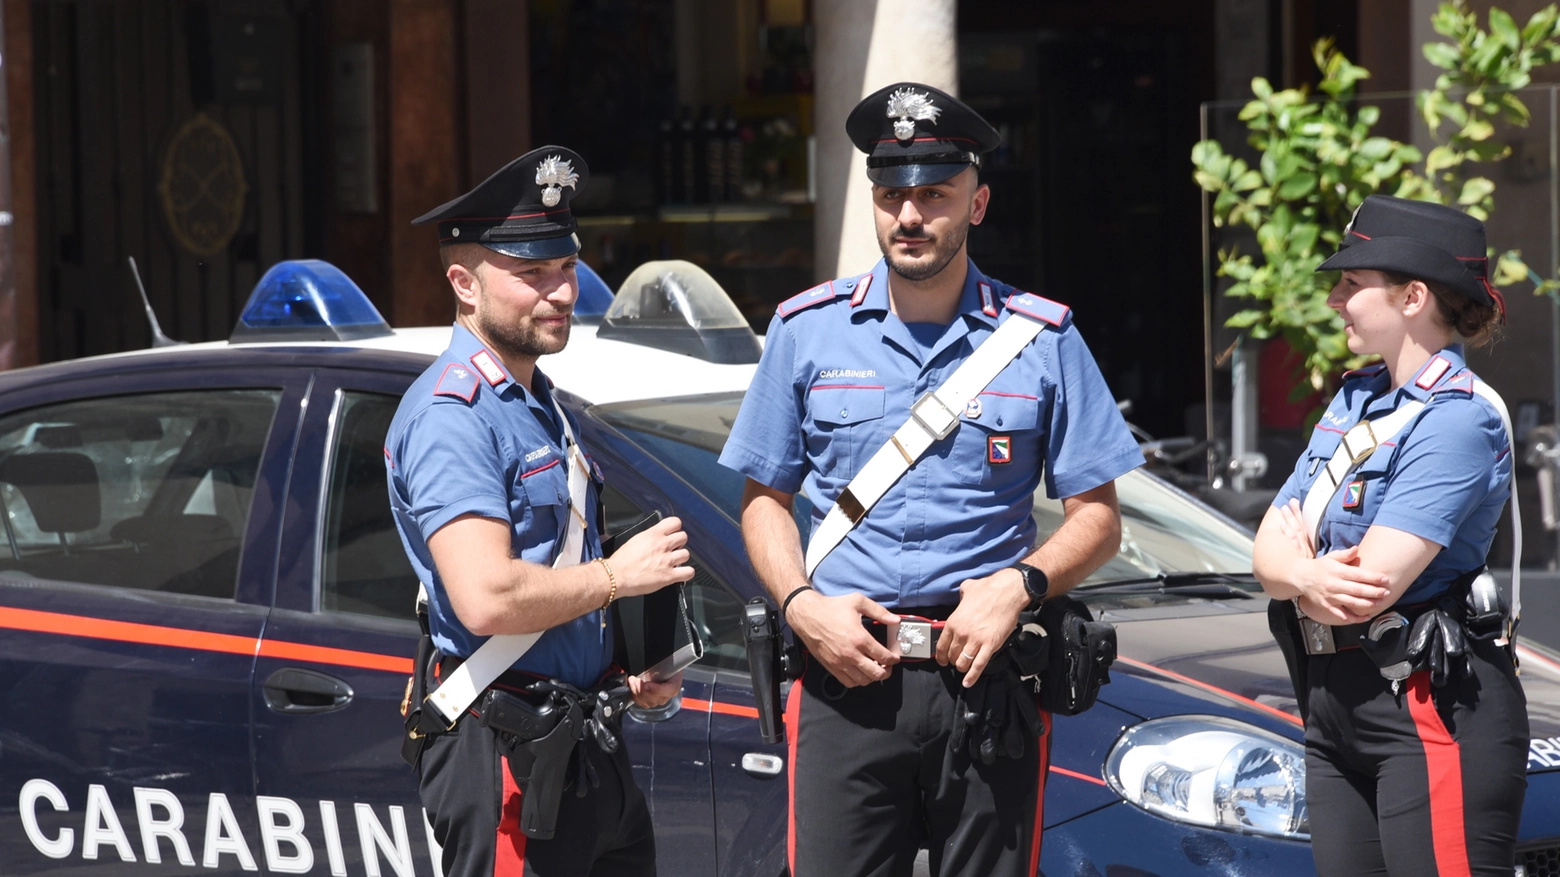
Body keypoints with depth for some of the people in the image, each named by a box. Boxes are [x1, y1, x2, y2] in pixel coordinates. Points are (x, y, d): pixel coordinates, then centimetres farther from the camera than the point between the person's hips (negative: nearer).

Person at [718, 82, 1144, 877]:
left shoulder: (1042, 340, 5)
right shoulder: (808, 331, 9)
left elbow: (1098, 516, 7)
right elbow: (765, 498, 13)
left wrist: (1019, 584, -12)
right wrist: (800, 604, -5)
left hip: (988, 685, 0)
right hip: (845, 675, 0)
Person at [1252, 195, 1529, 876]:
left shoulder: (1458, 418, -13)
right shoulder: (1357, 398, 15)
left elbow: (1368, 586, -20)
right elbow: (1268, 558, 11)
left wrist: (1294, 549, 2)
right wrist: (1305, 575, -14)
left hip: (1433, 714, -9)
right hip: (1334, 706, 9)